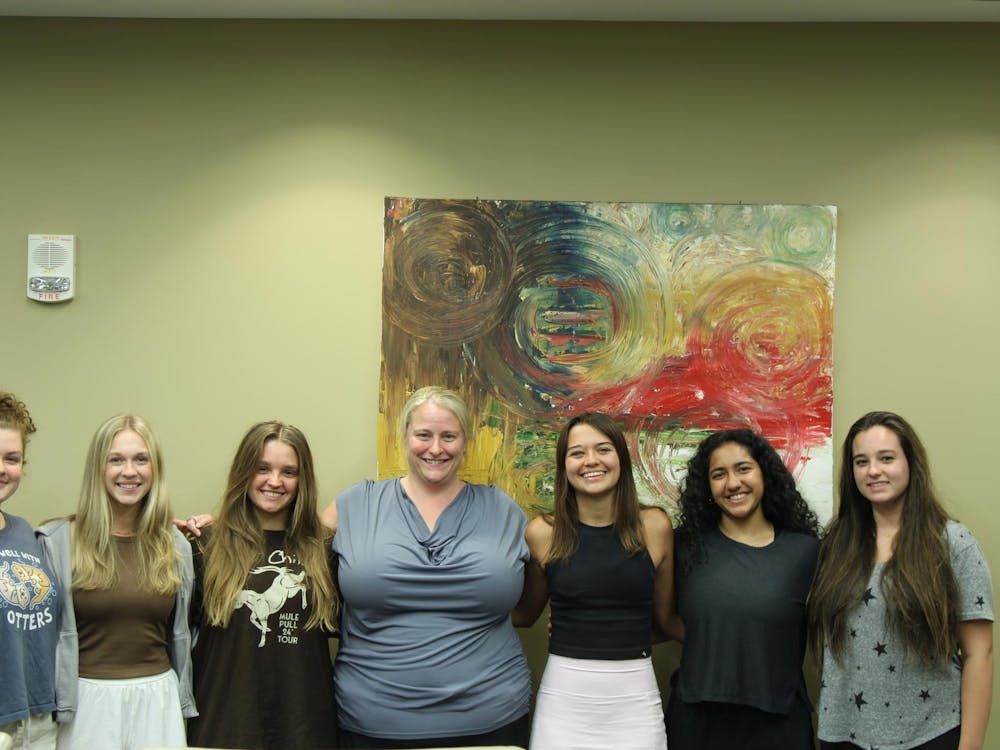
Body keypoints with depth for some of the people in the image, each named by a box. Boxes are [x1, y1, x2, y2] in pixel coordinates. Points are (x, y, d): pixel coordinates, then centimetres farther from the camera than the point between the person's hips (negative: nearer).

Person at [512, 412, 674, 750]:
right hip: (564, 696, 0)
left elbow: (666, 616, 10)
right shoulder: (543, 532, -2)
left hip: (635, 697, 1)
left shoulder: (655, 526, -1)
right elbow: (524, 614, 11)